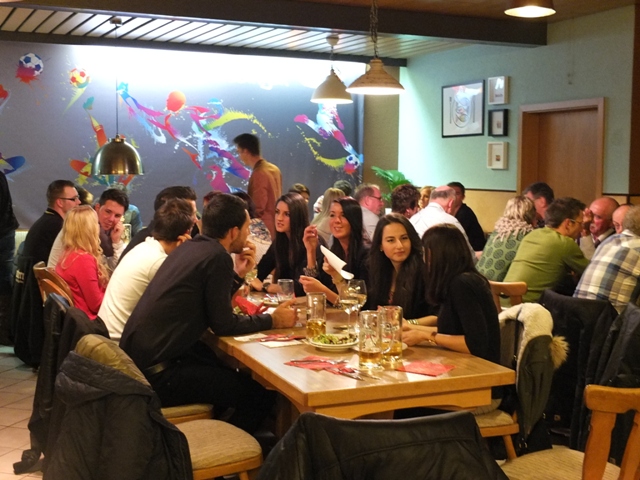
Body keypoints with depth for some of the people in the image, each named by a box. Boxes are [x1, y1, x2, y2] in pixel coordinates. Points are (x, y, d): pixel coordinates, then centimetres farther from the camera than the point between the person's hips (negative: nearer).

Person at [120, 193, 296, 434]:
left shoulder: (190, 247, 10)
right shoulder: (217, 257, -16)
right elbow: (223, 324, -12)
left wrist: (238, 274, 14)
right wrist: (273, 320, -1)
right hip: (157, 373, -10)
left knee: (231, 373, 29)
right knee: (261, 396, -6)